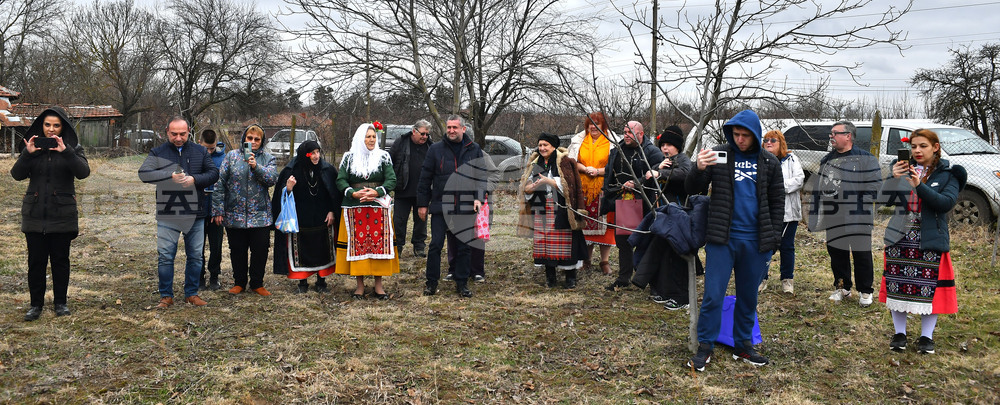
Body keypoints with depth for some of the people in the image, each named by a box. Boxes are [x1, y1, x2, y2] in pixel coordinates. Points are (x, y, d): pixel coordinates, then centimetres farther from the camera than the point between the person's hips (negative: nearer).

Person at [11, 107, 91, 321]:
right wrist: (27, 154, -21)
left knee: (60, 259, 7)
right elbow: (17, 174, -5)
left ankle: (60, 302, 19)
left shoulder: (72, 148, 0)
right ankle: (36, 304, 15)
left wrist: (66, 152, -30)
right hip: (35, 213, 1)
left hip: (62, 214, -1)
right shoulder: (33, 146, 4)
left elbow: (83, 172, -17)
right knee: (36, 260, 5)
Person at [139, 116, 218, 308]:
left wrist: (194, 179, -14)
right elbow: (143, 173, -13)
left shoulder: (200, 151, 8)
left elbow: (213, 173, 3)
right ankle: (166, 296, 14)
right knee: (165, 256, 1)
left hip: (195, 214, 2)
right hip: (167, 214, -2)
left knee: (196, 256, 9)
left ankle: (192, 293, 22)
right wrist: (170, 176, -23)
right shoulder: (157, 152, 1)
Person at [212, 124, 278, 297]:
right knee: (237, 250, 10)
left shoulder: (268, 159, 5)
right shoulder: (232, 156, 3)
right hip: (235, 214, 0)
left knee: (260, 250, 4)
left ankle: (257, 283, 21)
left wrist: (256, 166, -24)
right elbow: (220, 183, 0)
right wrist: (218, 210, -5)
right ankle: (239, 282, 26)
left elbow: (272, 179, -11)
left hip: (260, 215, 0)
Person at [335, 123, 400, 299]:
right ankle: (360, 285, 9)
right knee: (357, 242, 0)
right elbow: (340, 181, 2)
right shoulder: (349, 158, 8)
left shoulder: (383, 157, 7)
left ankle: (378, 284, 7)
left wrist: (377, 192, -17)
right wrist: (354, 193, -16)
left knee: (378, 242, -2)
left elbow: (391, 179, -1)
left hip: (378, 206, 0)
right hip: (354, 207, 0)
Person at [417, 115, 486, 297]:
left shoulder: (474, 150, 7)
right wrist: (422, 204, 3)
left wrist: (478, 198, -4)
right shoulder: (435, 150, 3)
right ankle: (432, 282, 13)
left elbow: (481, 177, 10)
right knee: (435, 245, -1)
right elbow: (425, 179, 5)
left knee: (463, 247, 8)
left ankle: (462, 283, 19)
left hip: (465, 208, 1)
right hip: (440, 206, -1)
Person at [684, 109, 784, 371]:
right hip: (722, 239, -2)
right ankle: (705, 347, 9)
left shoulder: (769, 163, 7)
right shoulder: (719, 155, 1)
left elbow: (777, 201, 13)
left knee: (748, 297, 13)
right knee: (713, 295, -3)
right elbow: (692, 190, -1)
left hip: (756, 241, 3)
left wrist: (773, 236, 5)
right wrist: (699, 169, -21)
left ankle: (743, 345, 26)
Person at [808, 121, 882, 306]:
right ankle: (842, 287, 26)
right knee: (836, 252, 11)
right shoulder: (826, 160, 15)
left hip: (858, 220, -5)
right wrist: (815, 214, 11)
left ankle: (865, 291, 16)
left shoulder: (865, 158, -3)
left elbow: (874, 187, -7)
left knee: (861, 254, 2)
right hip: (832, 219, 5)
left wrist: (859, 206, -15)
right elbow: (818, 189, 17)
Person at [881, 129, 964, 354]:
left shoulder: (948, 174, 2)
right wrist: (894, 179, -15)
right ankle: (899, 333, 18)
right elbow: (886, 200, 2)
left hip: (930, 241, -2)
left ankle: (926, 337, 14)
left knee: (930, 289, -1)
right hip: (900, 239, 2)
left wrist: (920, 186, -24)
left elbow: (947, 203, -14)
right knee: (898, 287, 4)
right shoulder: (902, 168, 9)